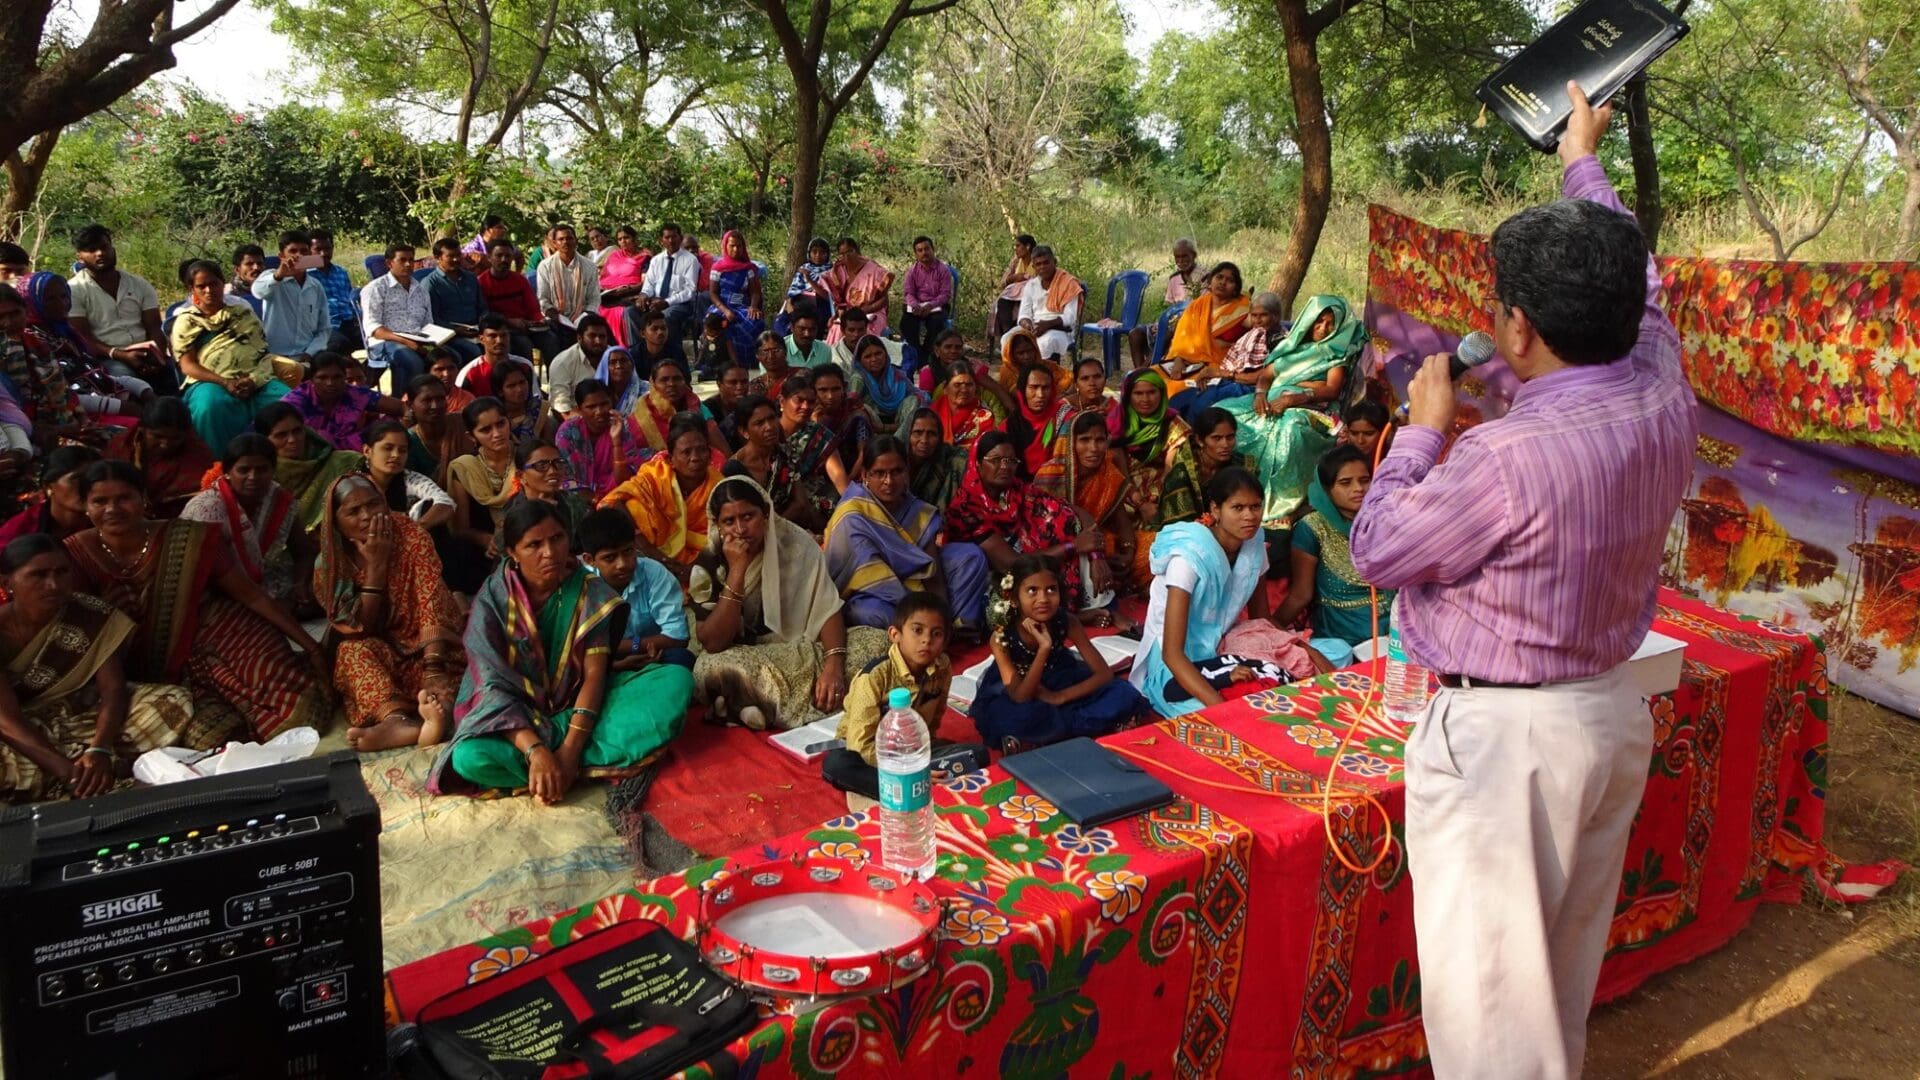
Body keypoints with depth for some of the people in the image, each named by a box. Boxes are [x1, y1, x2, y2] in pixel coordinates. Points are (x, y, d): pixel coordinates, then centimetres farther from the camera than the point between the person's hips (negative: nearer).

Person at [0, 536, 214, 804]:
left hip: (89, 716, 2)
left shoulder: (92, 616, -10)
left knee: (173, 702, -20)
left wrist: (99, 750, -37)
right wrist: (66, 768, -41)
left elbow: (113, 690, -16)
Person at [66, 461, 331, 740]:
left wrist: (310, 645, -6)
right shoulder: (77, 555, -8)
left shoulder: (189, 540, -11)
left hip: (217, 636, -1)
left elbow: (251, 595, -5)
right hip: (154, 670, 1)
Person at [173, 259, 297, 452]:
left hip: (256, 382, 2)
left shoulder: (244, 314, 24)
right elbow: (188, 366, 5)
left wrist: (254, 380, -9)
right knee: (210, 404, -39)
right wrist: (225, 382, -13)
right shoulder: (186, 321, 17)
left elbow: (264, 354, 14)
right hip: (213, 383, -2)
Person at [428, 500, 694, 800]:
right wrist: (536, 751, -35)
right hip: (517, 718, -2)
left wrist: (571, 748, -29)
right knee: (471, 757, -38)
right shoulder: (492, 600, -12)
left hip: (579, 709, 2)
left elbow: (595, 674, -14)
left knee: (677, 680, -20)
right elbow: (493, 687, -20)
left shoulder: (590, 592, -7)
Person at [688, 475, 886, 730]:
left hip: (804, 649, 2)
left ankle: (771, 707, -25)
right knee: (710, 668, -36)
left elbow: (828, 609, -10)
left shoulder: (796, 542, -6)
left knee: (878, 641, -20)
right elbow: (713, 644, -18)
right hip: (748, 661, -2)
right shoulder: (708, 566, -10)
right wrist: (737, 570, -24)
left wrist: (833, 665, -28)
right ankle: (814, 714, -25)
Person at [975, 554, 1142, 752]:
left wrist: (1060, 697, -26)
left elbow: (1105, 673, -16)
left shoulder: (1067, 623, -19)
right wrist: (1043, 649, -42)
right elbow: (1020, 698, -33)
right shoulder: (1001, 636, -27)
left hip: (1055, 686, 4)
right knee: (1016, 718, -42)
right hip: (1011, 697, -4)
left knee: (1126, 695, -19)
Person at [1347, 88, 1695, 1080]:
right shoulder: (1662, 399, -6)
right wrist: (1584, 164, 29)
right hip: (1611, 709, 8)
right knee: (1565, 964, 25)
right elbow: (1637, 292, 15)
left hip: (1502, 734, -8)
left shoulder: (1507, 458, -27)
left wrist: (1421, 429, -1)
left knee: (1486, 982, 6)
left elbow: (1377, 549, -13)